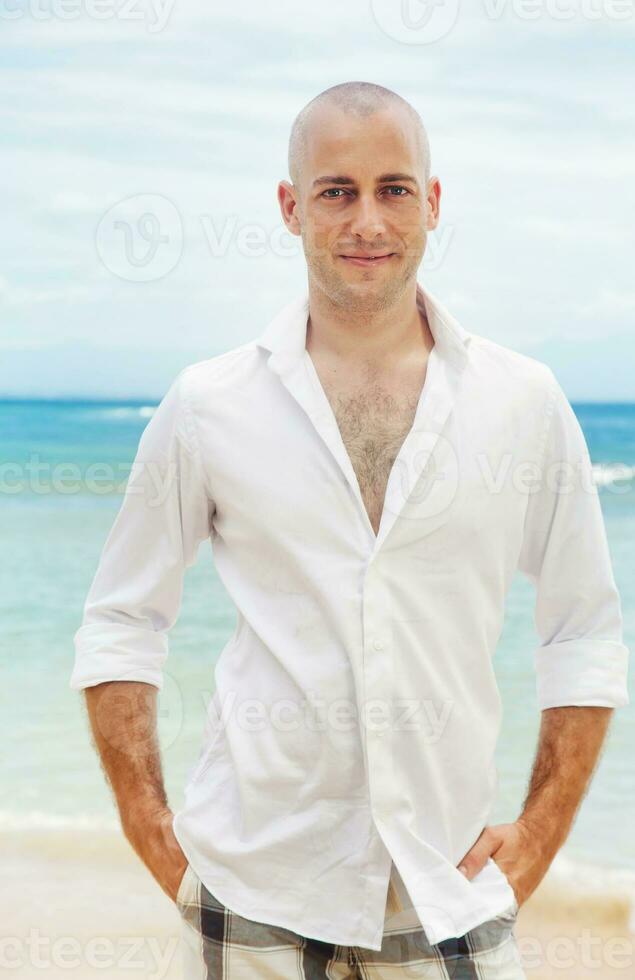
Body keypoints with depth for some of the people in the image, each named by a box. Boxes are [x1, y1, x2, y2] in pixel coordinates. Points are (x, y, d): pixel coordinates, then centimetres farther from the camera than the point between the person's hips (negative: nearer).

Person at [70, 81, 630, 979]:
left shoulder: (526, 401, 2)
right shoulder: (209, 405, -1)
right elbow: (120, 625, 7)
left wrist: (540, 836, 3)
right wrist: (150, 829, -1)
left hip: (449, 894, 1)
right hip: (255, 893, 0)